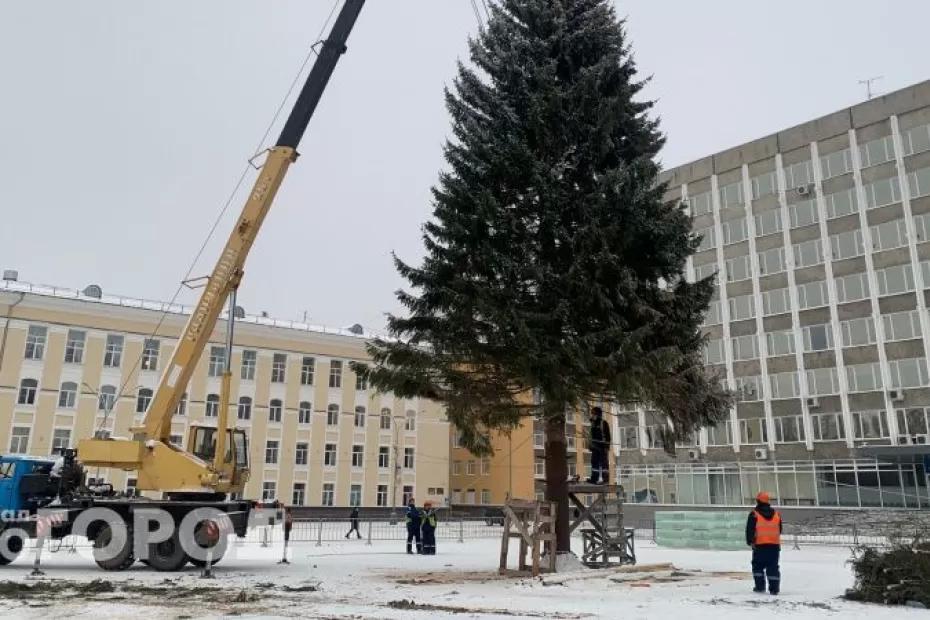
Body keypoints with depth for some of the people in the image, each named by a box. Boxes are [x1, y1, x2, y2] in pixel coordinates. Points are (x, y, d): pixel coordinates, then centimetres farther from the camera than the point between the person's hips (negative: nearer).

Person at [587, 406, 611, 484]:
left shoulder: (604, 423, -9)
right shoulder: (593, 423, 15)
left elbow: (607, 436, -11)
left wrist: (607, 445, -17)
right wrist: (591, 445, 18)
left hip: (602, 446, -8)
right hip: (595, 446, 8)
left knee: (603, 461, -6)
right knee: (594, 461, 7)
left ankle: (605, 478, -4)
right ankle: (594, 478, 11)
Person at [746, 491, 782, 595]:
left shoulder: (754, 514, -6)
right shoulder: (776, 514, 9)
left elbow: (750, 530, -6)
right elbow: (779, 530, 18)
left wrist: (749, 541, 4)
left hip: (759, 545, -3)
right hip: (774, 545, 3)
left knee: (758, 566, 9)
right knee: (773, 567, 5)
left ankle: (760, 586, 6)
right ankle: (774, 588, 0)